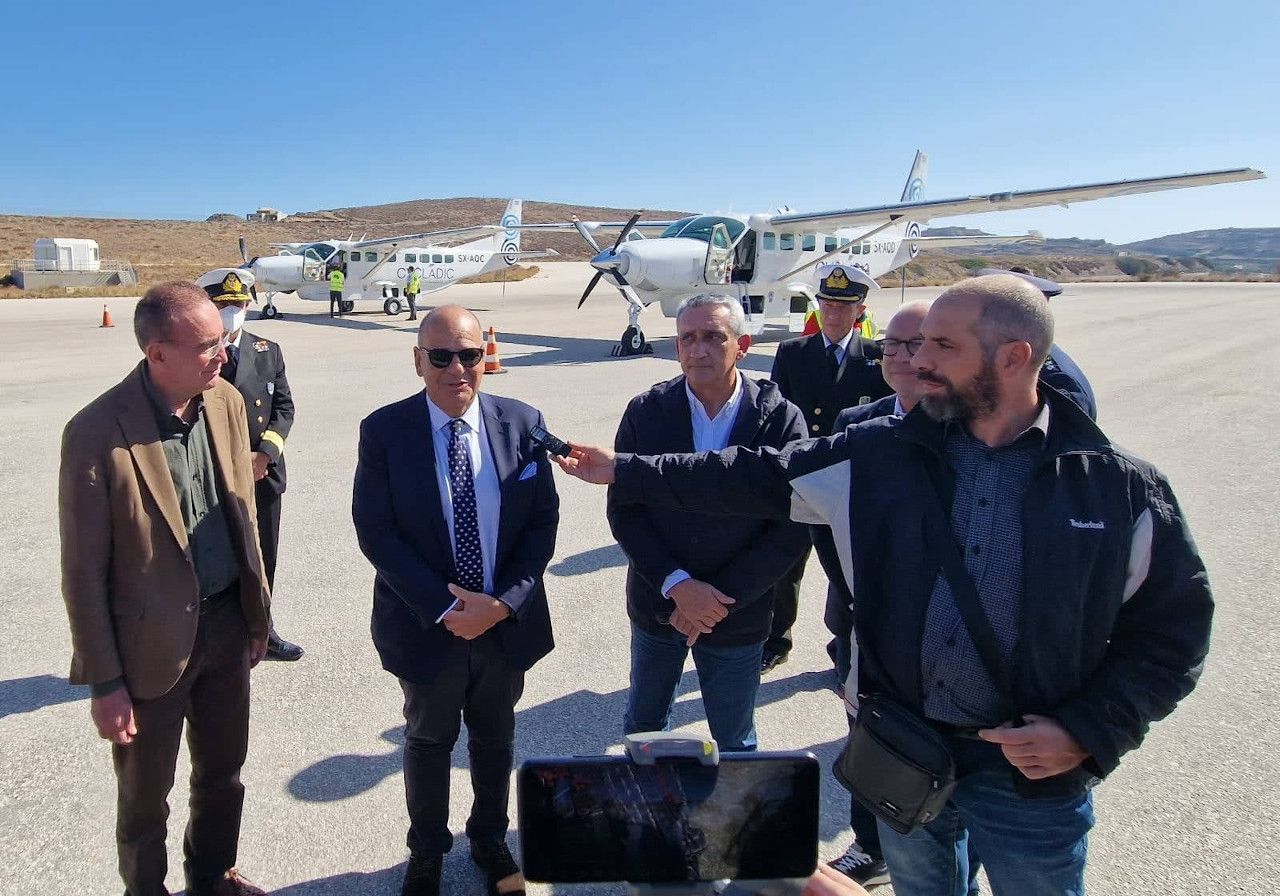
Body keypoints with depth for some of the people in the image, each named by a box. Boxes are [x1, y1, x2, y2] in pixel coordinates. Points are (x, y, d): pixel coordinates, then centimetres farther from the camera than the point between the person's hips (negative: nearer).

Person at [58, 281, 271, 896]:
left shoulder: (227, 403, -4)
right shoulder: (97, 432, -20)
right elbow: (84, 573, -14)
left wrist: (256, 615, 11)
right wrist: (105, 684, -10)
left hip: (227, 625, 5)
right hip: (152, 644, -5)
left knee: (223, 772, 24)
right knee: (144, 794, 18)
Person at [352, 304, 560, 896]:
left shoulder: (522, 423, -8)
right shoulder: (384, 431, -13)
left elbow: (543, 521, -6)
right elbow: (375, 532, -13)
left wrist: (504, 602, -17)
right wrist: (443, 606, -19)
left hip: (509, 622, 2)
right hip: (425, 623, -1)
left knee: (495, 738, 23)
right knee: (429, 742, 21)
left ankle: (489, 839, 49)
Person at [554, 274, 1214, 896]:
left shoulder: (1120, 488, -11)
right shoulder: (881, 454, -7)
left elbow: (1175, 626, -3)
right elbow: (757, 478, -2)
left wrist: (1089, 732, -13)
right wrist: (625, 471, -2)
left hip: (1032, 774, -2)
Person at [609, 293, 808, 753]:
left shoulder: (781, 419, -13)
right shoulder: (645, 412, -9)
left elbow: (793, 529, -12)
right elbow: (623, 511, -8)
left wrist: (722, 597, -16)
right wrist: (676, 584, -19)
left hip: (739, 614, -1)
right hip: (656, 605, 2)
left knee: (736, 742, 17)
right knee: (642, 724, 23)